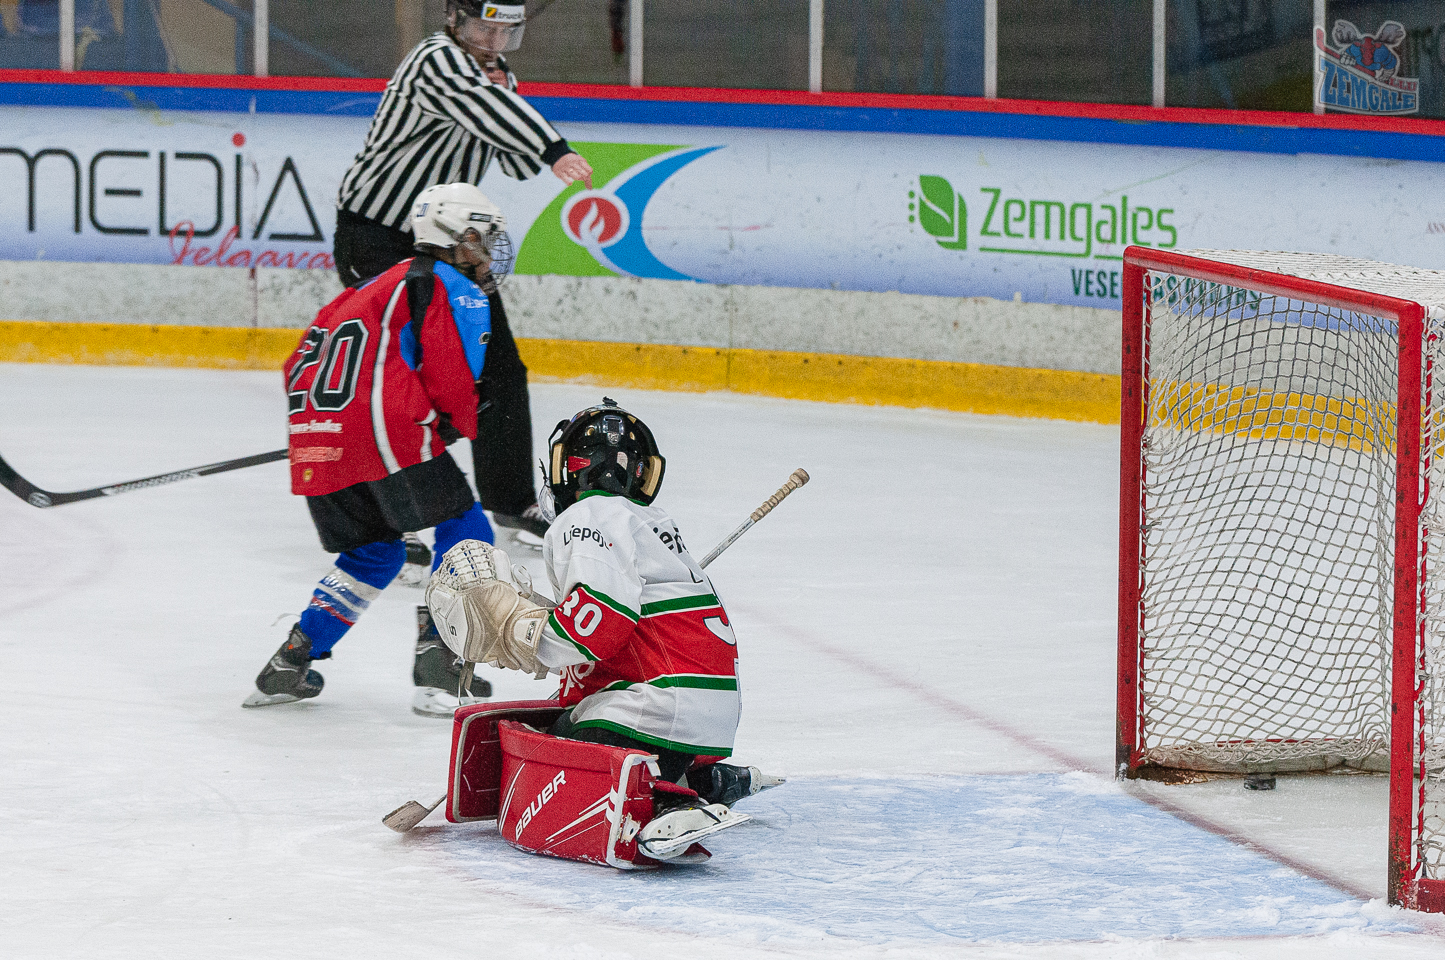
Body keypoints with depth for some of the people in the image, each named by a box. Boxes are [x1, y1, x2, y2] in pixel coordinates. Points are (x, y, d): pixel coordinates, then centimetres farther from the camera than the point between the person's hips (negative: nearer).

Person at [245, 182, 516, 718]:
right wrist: (459, 428, 17)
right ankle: (437, 662, -7)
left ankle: (291, 661, 14)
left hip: (315, 433, 8)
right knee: (465, 530, 4)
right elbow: (453, 384, -4)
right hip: (388, 427, -8)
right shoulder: (458, 292, 5)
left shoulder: (378, 287, 30)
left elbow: (302, 362, 27)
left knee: (373, 552, 21)